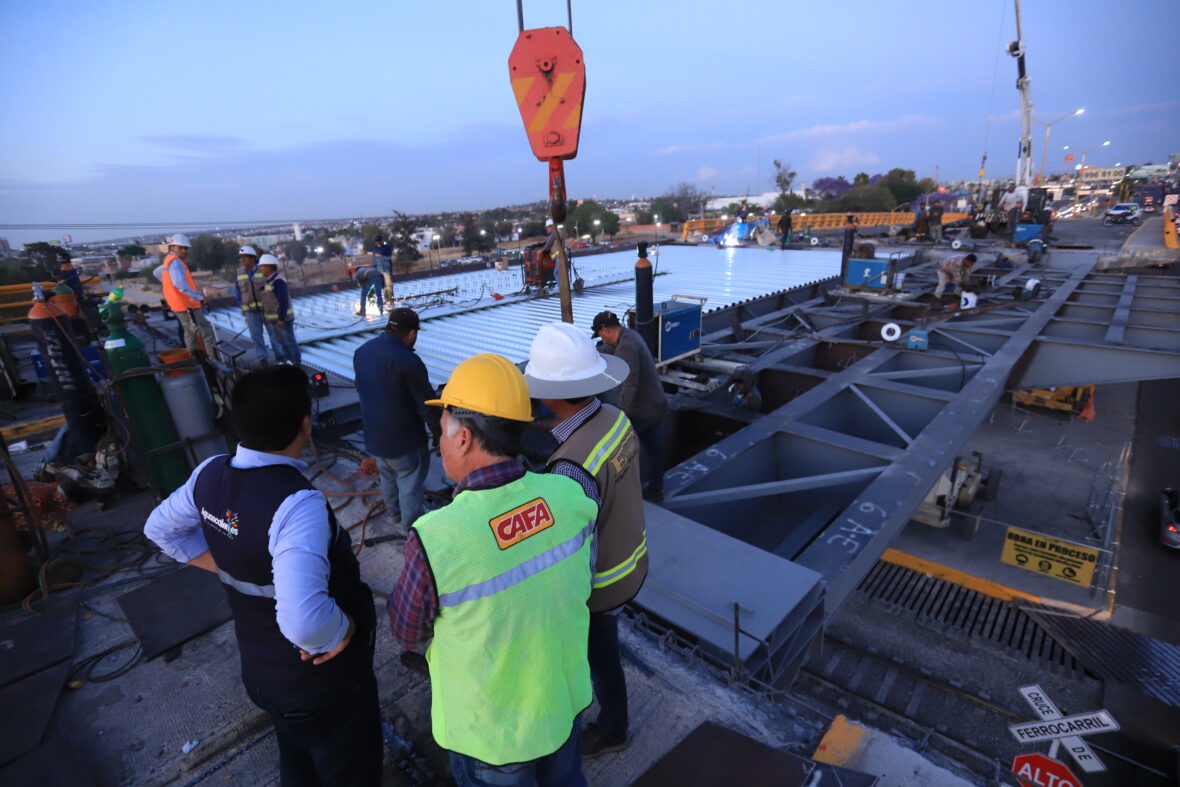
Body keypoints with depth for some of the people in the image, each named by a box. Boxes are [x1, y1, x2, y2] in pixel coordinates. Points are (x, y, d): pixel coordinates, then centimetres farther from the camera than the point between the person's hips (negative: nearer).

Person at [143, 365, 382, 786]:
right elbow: (305, 621, -45)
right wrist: (344, 631, -25)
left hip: (259, 669, 7)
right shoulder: (297, 504, -37)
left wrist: (231, 568, 4)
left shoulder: (210, 474, -13)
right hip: (322, 682, -7)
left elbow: (161, 528, 7)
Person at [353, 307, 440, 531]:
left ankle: (393, 515, 47)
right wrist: (439, 434, -6)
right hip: (404, 438, -8)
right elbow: (427, 404, -21)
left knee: (387, 476, 27)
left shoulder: (362, 351, -2)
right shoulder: (407, 361, -29)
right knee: (411, 483, 11)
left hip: (373, 434, 8)